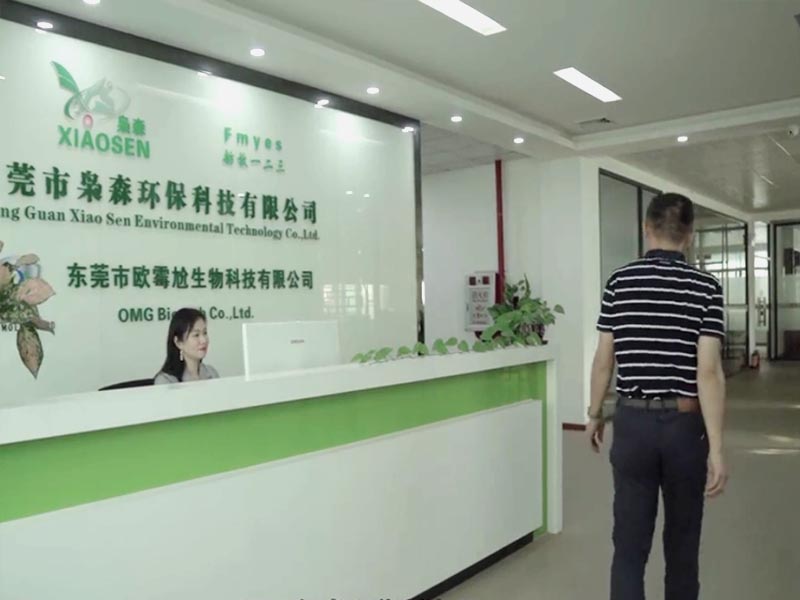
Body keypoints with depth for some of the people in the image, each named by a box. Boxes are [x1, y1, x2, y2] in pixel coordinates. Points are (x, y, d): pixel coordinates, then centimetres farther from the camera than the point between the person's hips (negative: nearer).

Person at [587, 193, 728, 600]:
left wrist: (595, 414, 15)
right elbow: (709, 370, -13)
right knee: (682, 536, 18)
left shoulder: (619, 282, -1)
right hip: (685, 423, 0)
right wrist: (717, 448, -12)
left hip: (632, 420, 1)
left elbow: (604, 360, 1)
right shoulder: (706, 288, -6)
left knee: (630, 540, 4)